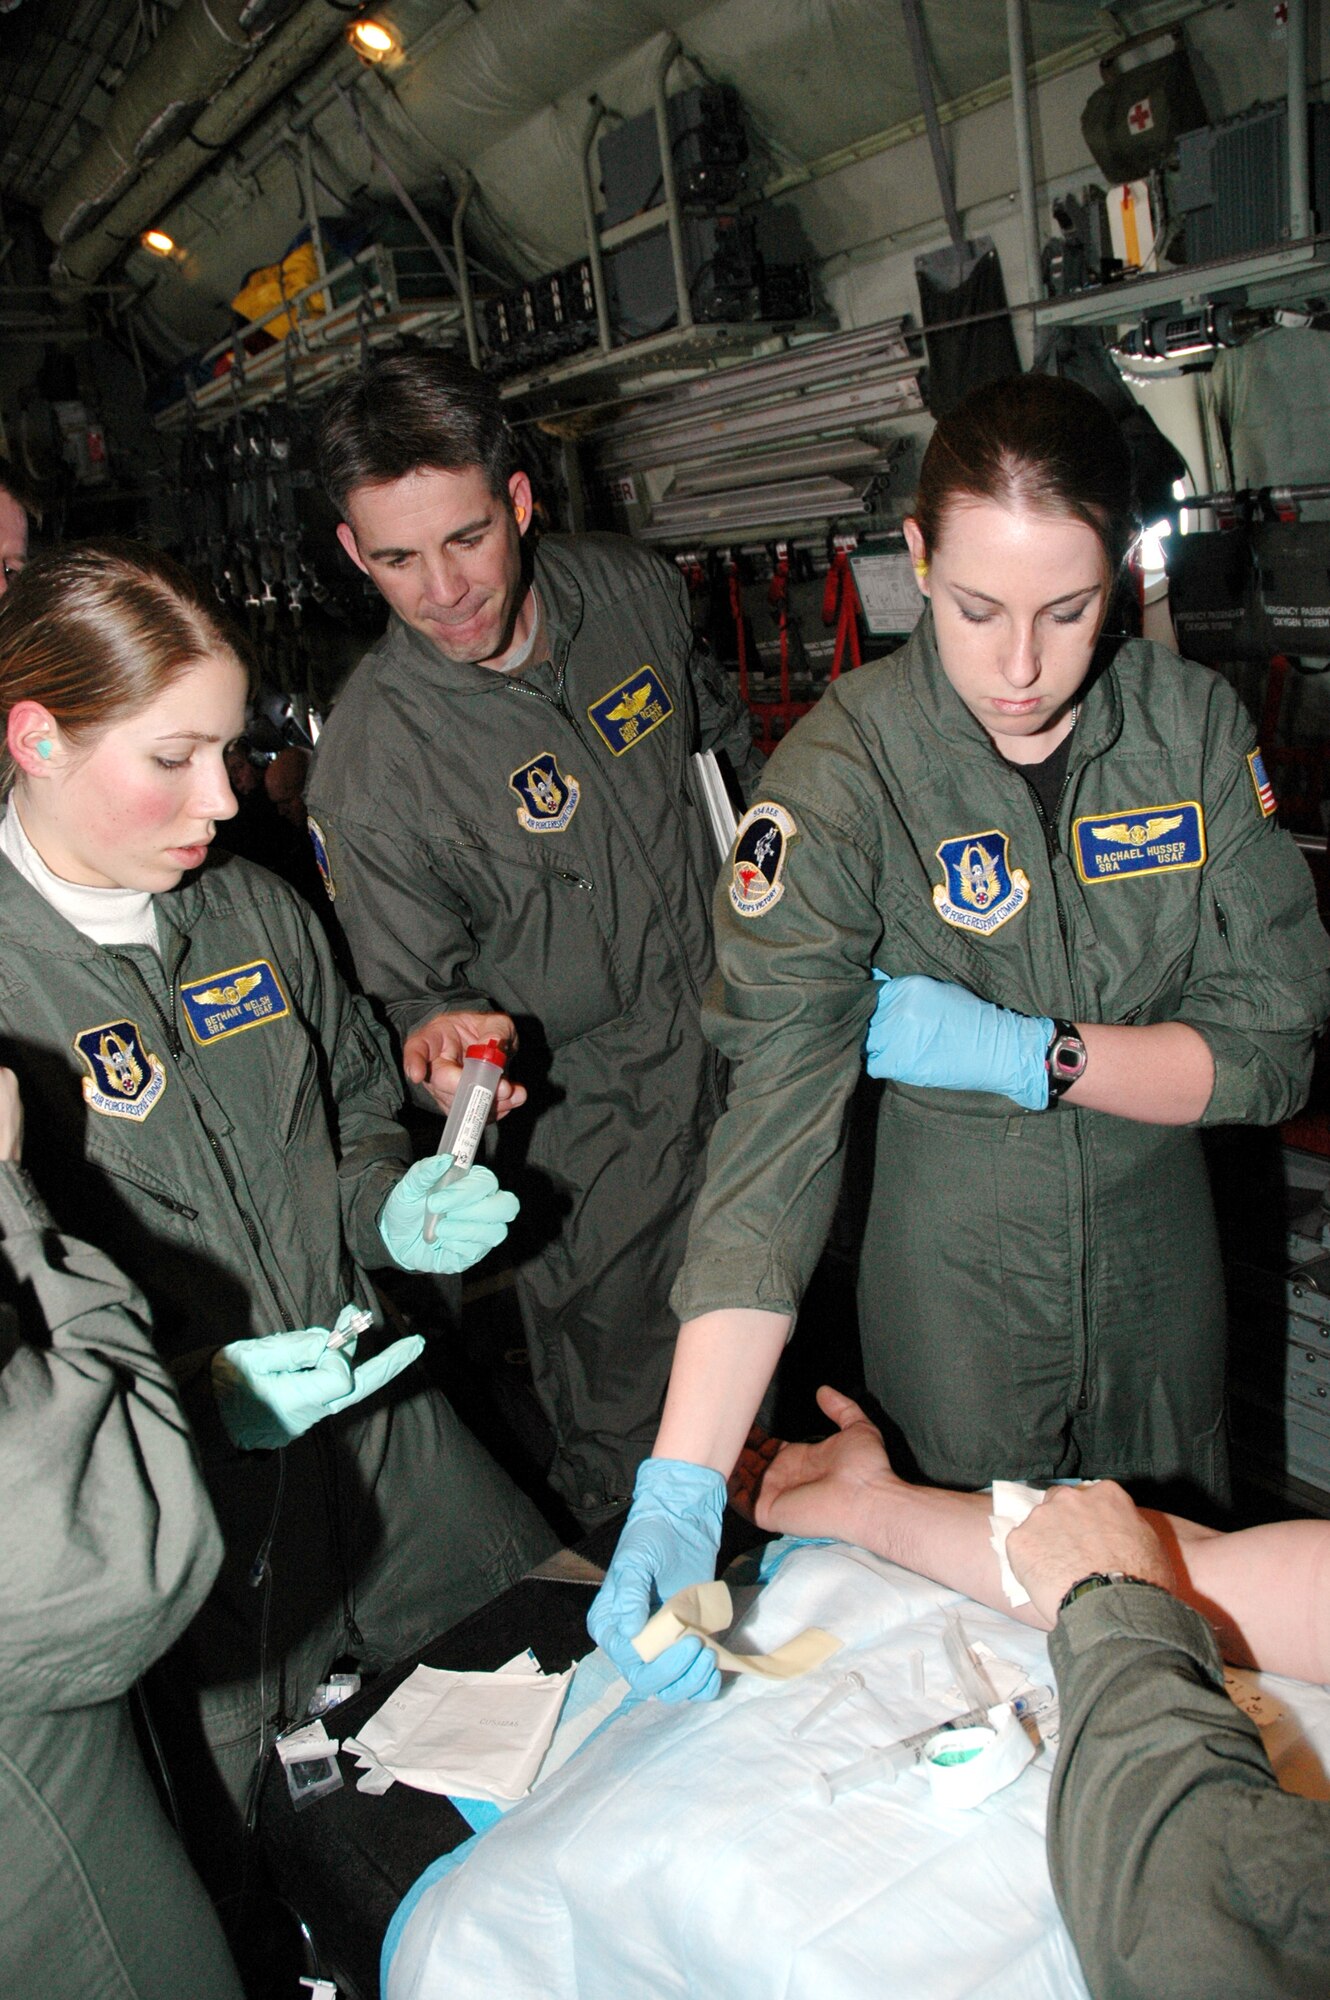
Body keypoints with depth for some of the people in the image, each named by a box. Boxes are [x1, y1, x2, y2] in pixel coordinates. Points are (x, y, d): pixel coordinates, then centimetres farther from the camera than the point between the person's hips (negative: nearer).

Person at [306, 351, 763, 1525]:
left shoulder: (634, 592, -8)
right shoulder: (369, 766, -23)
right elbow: (410, 987, -12)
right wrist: (443, 1033, -33)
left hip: (752, 1064, 6)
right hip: (591, 1148, -5)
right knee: (628, 1459, 9)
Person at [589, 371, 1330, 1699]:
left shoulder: (1194, 725, -11)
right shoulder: (844, 771, -21)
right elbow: (776, 1107, -30)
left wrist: (1026, 1052, -24)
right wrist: (682, 1484, -37)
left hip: (1158, 1267, 3)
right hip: (952, 1274, -3)